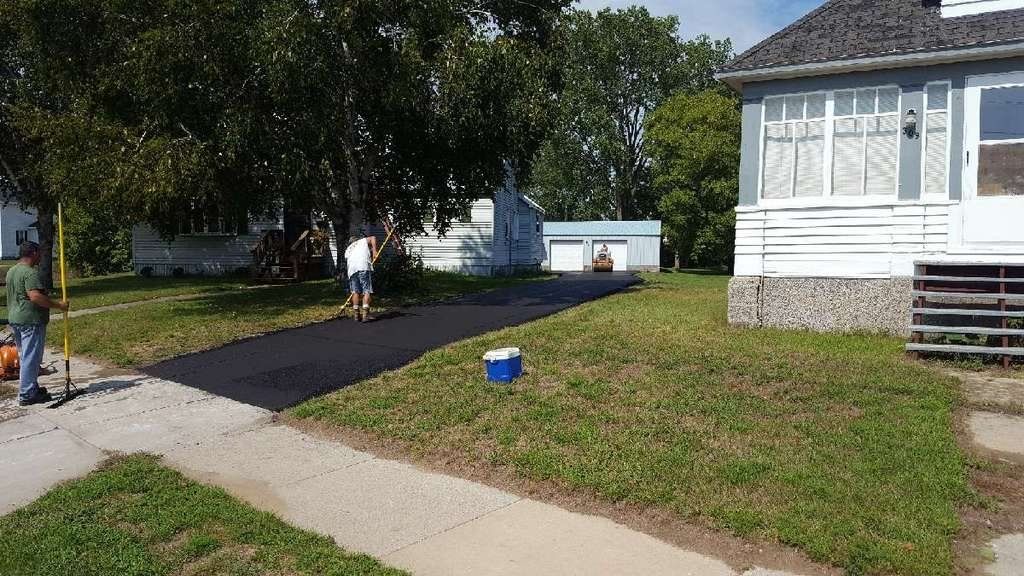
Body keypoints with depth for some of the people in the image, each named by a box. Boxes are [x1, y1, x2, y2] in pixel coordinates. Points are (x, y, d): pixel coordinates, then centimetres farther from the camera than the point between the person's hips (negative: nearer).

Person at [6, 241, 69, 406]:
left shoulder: (11, 271, 15)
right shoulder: (30, 272, -16)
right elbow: (35, 296, -27)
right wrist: (58, 305, -21)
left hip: (15, 319, 10)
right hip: (31, 320, -10)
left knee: (24, 356, 16)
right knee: (31, 358, -4)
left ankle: (32, 388, 25)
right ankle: (27, 395, 0)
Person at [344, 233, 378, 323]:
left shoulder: (347, 250, 36)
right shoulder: (363, 240, 28)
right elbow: (372, 238, 9)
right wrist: (374, 250, 4)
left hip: (351, 269, 4)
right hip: (364, 266, -4)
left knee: (355, 291, 9)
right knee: (367, 290, -7)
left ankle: (356, 314, 8)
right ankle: (365, 314, -16)